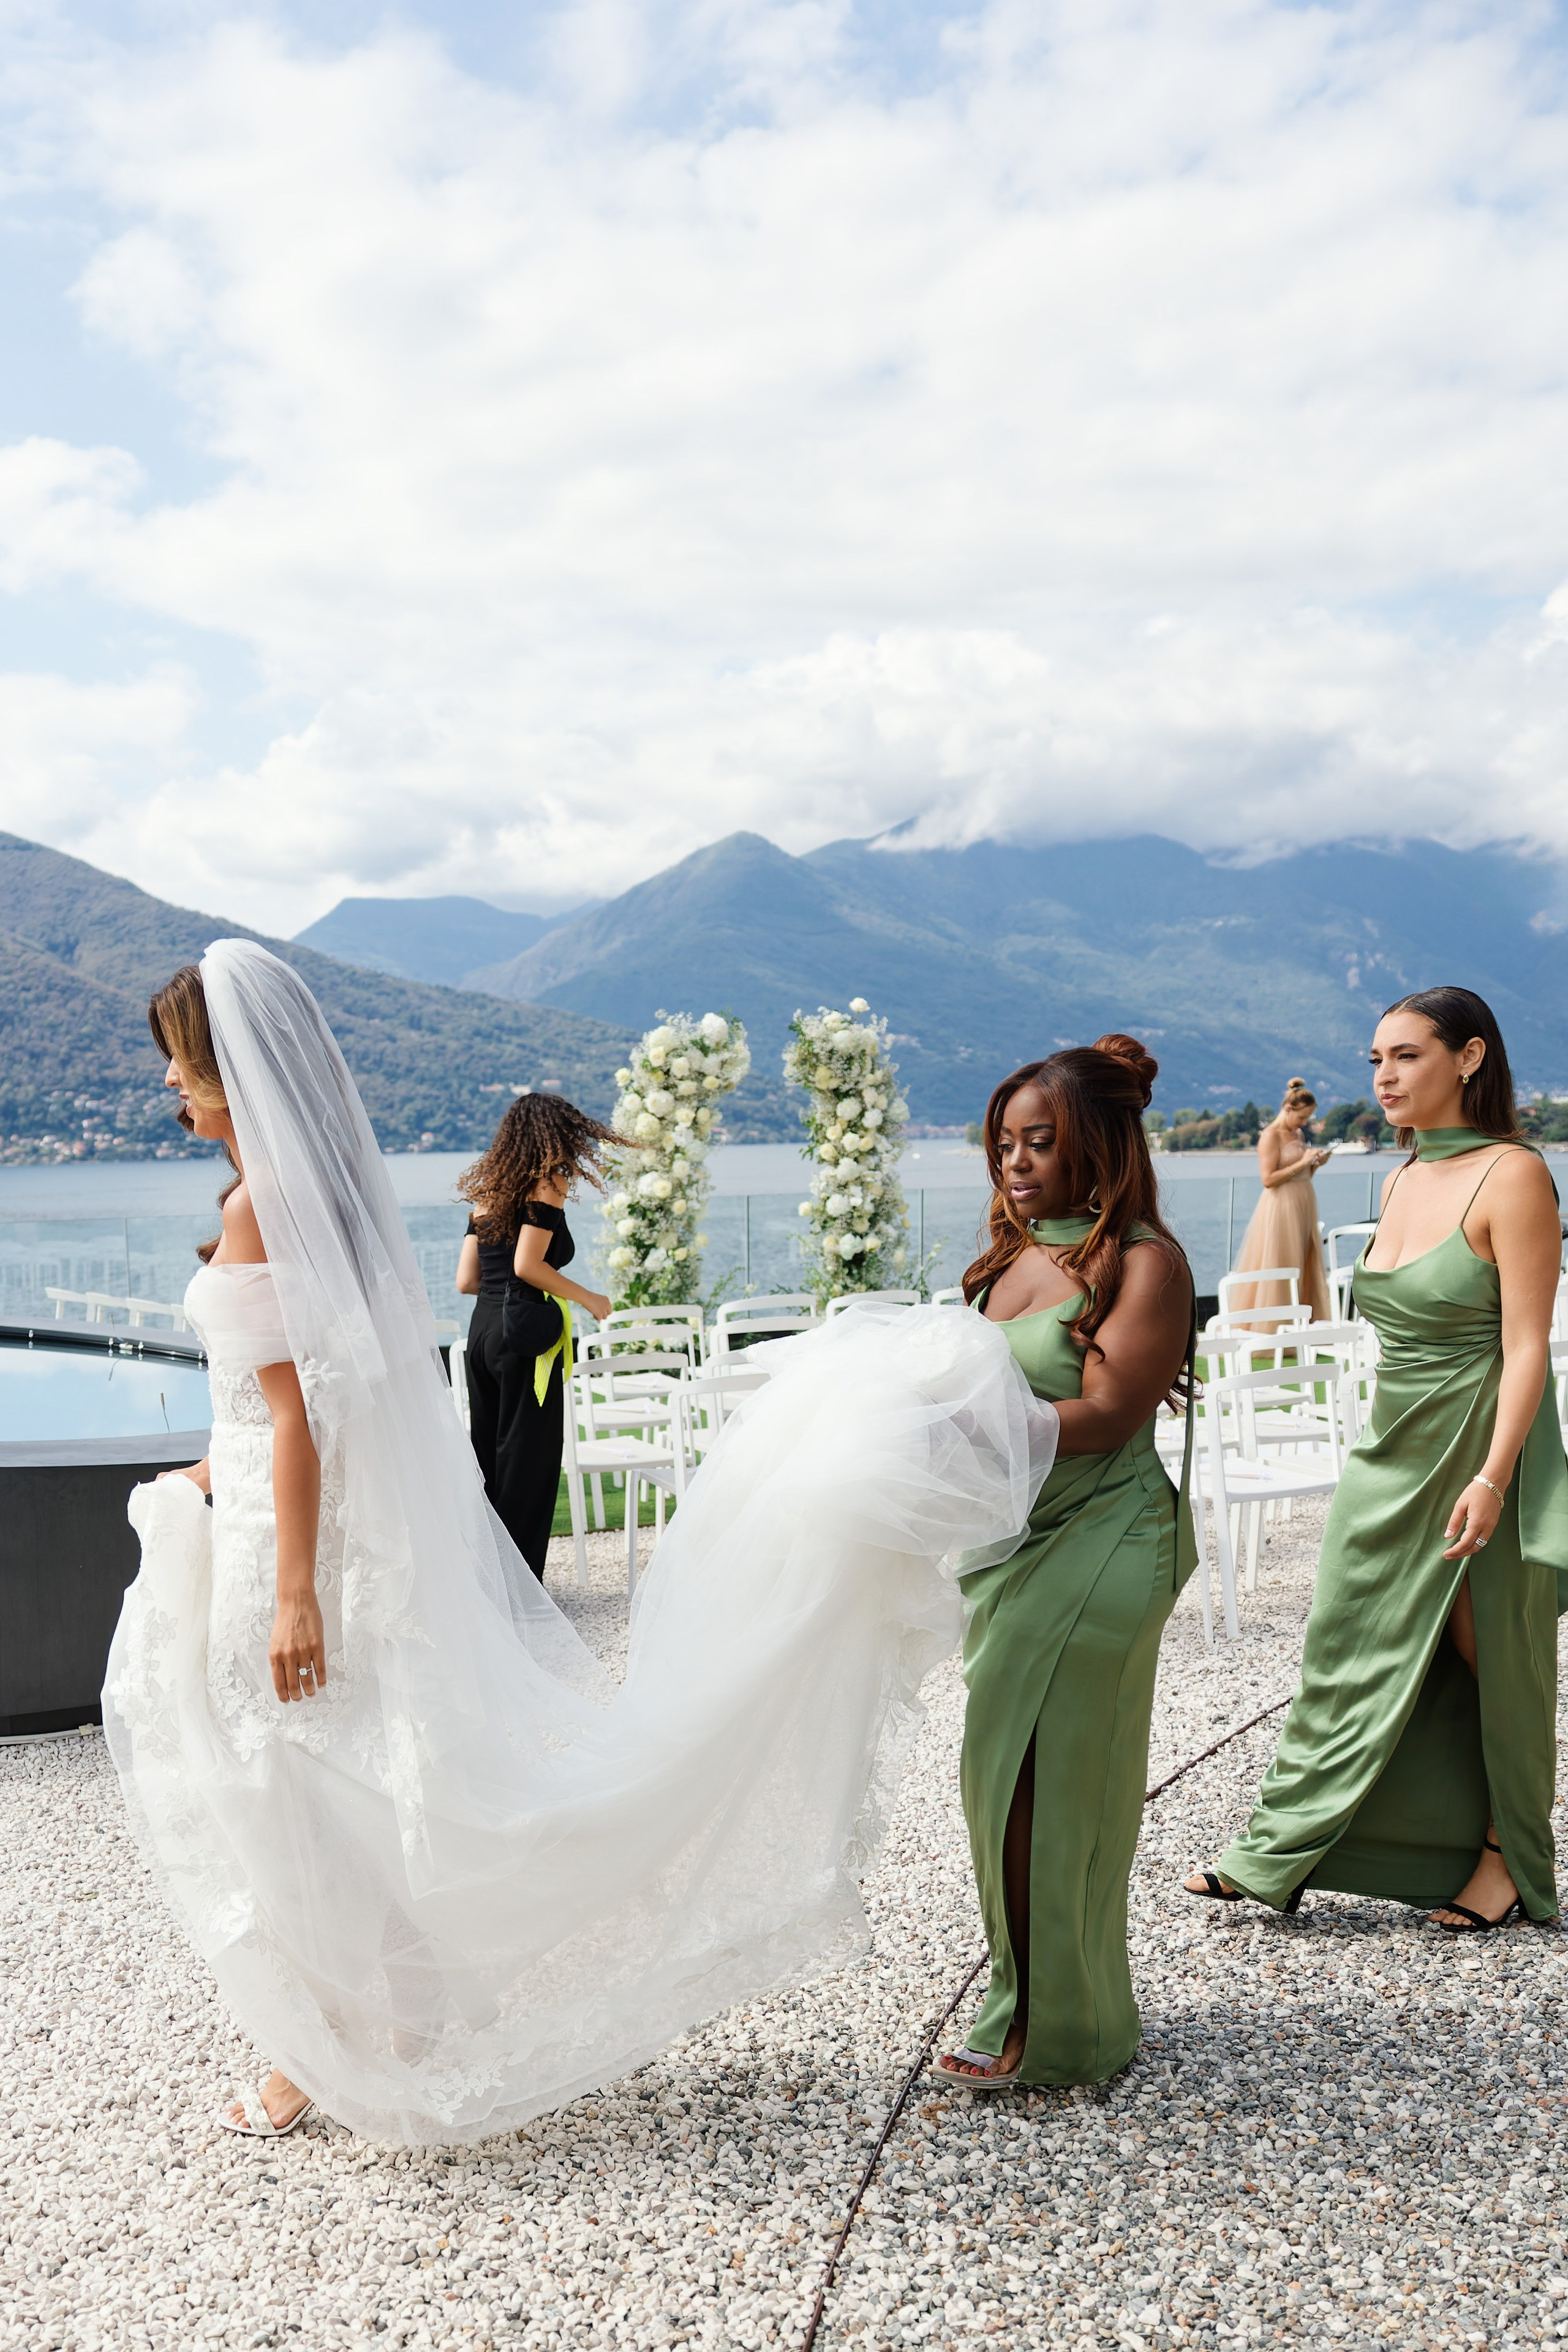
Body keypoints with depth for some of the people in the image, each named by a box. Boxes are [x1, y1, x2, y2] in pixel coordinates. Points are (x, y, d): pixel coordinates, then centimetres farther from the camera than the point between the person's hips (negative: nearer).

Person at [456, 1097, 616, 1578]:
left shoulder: (487, 1193, 14)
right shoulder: (548, 1184, -6)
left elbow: (466, 1281, 11)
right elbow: (527, 1265, -17)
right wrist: (588, 1298, -5)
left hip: (482, 1328, 7)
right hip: (525, 1338, -7)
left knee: (488, 1457, 13)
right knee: (528, 1465, 0)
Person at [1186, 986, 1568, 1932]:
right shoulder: (1403, 1182, 10)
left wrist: (1490, 1478, -23)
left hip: (1481, 1454, -7)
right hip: (1392, 1455, 7)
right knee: (1355, 1657, 10)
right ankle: (1282, 1855, 17)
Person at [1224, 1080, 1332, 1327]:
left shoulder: (1299, 1134, 15)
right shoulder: (1271, 1137, -10)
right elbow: (1268, 1179, -18)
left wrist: (1316, 1163, 2)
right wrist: (1302, 1163, -18)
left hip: (1304, 1207, 8)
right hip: (1281, 1208, -8)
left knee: (1307, 1268, 6)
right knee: (1279, 1271, -7)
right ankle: (1272, 1326, -2)